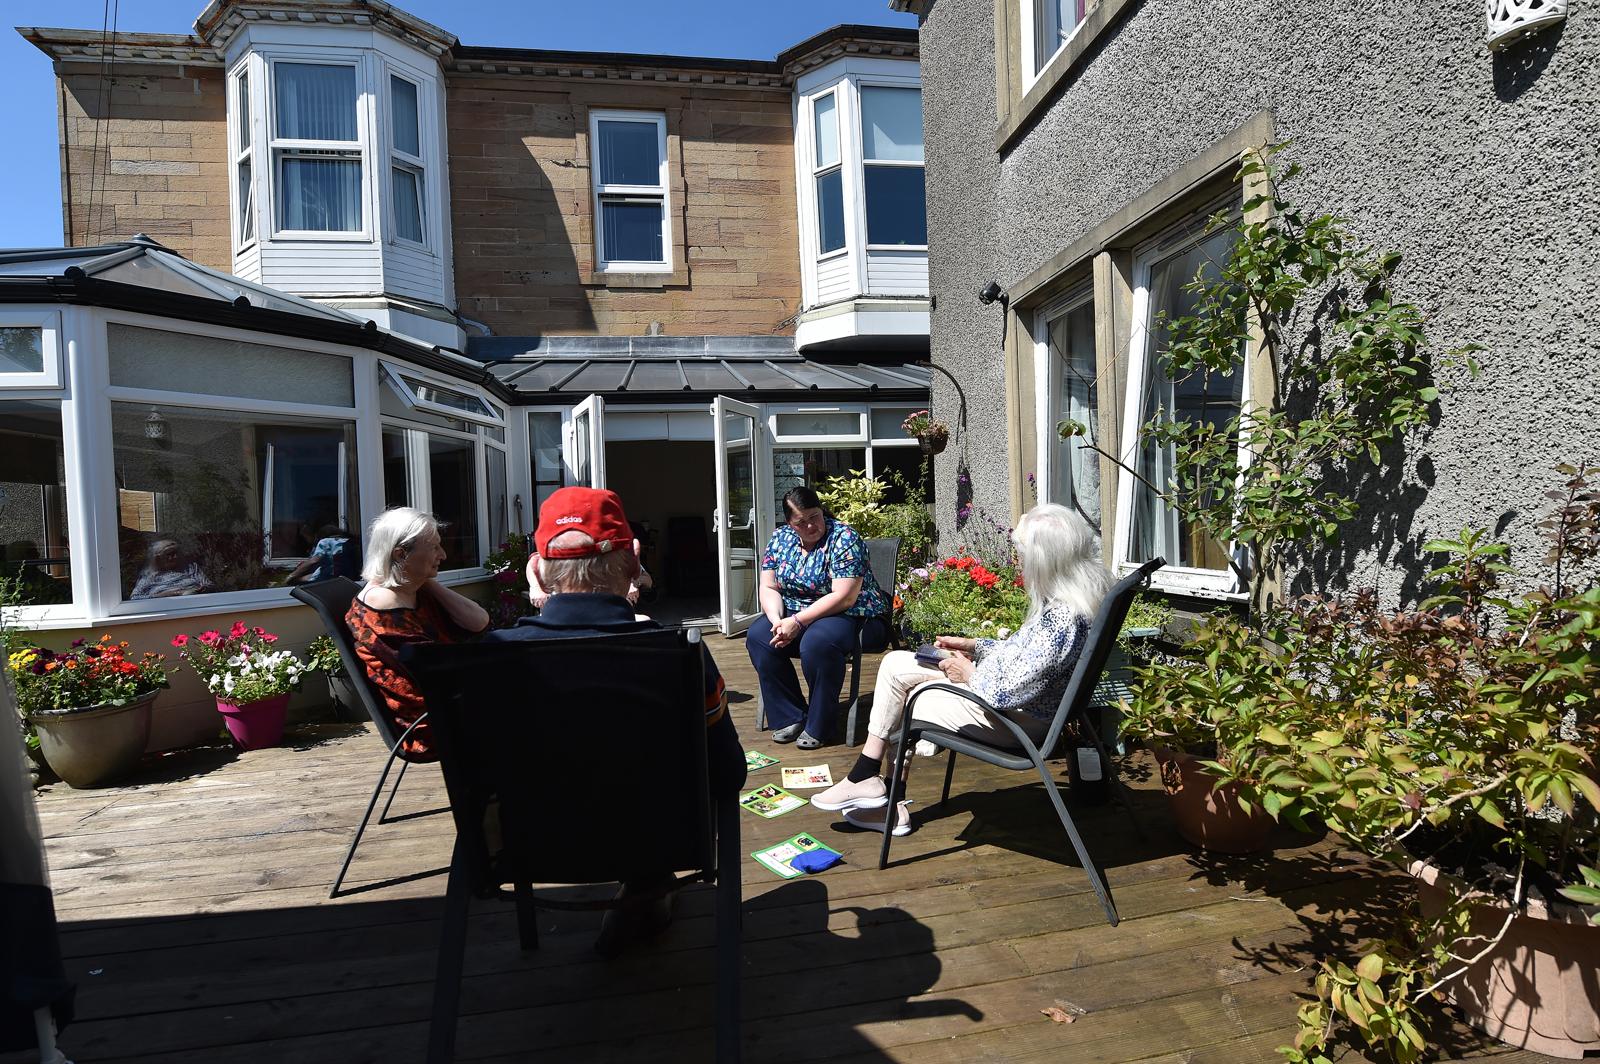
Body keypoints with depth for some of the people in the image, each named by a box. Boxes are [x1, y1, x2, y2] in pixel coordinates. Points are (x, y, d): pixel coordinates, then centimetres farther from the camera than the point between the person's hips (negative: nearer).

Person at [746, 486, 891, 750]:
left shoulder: (844, 538, -16)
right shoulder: (780, 538, 4)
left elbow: (843, 598, -23)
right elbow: (769, 588, 4)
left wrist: (797, 622, -25)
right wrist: (777, 620, -17)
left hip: (851, 616, -6)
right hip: (794, 614, 6)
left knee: (817, 642, -36)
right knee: (757, 636, -19)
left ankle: (817, 727, -16)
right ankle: (790, 718, -9)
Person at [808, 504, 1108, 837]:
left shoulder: (1061, 619, -31)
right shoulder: (1064, 600, 0)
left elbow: (1010, 693, -30)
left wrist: (970, 675, -12)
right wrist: (973, 647, 7)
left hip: (1016, 719, -10)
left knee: (899, 707, 2)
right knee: (894, 664, 7)